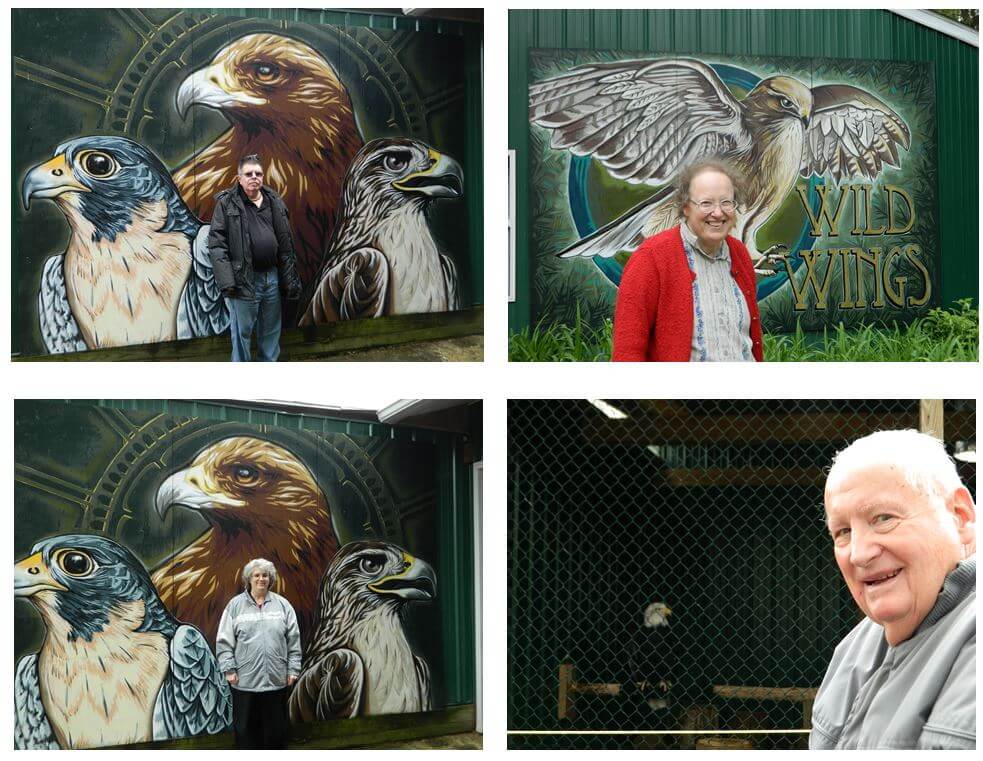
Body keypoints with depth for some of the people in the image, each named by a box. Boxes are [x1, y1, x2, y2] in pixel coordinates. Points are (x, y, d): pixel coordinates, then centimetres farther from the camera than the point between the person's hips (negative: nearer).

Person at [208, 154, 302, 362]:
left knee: (271, 331, 13)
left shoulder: (275, 202, 10)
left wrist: (291, 279, 10)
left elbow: (286, 244, 13)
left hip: (272, 277, 5)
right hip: (244, 279, -5)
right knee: (242, 332, 2)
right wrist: (226, 280, -18)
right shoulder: (227, 203, -5)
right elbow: (216, 243, -10)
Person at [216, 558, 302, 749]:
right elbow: (224, 642, 0)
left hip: (276, 681, 1)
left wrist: (293, 669, 2)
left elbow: (293, 640, 7)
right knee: (246, 729, 5)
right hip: (244, 681, -1)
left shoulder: (282, 605, 6)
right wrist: (229, 670, -6)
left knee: (276, 730, 9)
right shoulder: (235, 605, 2)